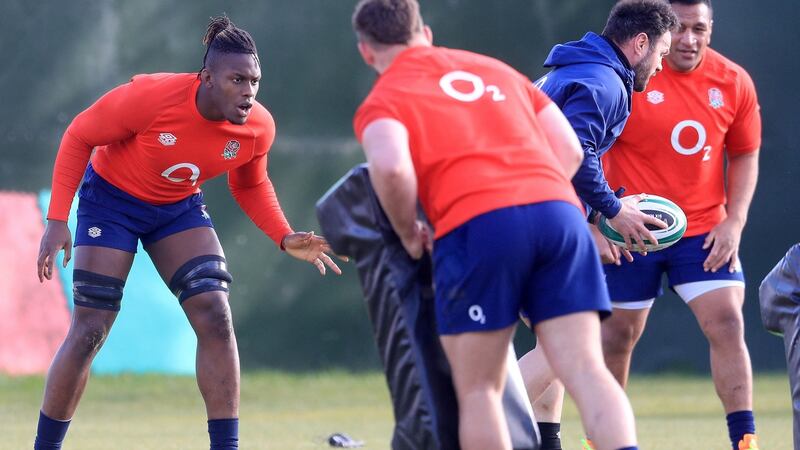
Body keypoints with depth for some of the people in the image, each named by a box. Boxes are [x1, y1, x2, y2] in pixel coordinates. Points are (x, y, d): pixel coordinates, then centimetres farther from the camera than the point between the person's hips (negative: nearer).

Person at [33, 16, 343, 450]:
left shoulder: (258, 127, -17)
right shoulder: (150, 96, -32)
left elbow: (249, 186, 5)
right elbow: (78, 136, -19)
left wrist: (285, 239, -11)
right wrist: (57, 220, -24)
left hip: (181, 206, 4)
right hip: (111, 198, -4)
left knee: (215, 318, -11)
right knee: (89, 331, -8)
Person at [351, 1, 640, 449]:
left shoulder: (381, 101, 12)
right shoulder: (495, 69, 29)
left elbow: (391, 167, -10)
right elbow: (570, 151, 23)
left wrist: (410, 235, 6)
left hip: (476, 226, -4)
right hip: (559, 209, 4)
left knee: (477, 391, 7)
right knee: (586, 370, -2)